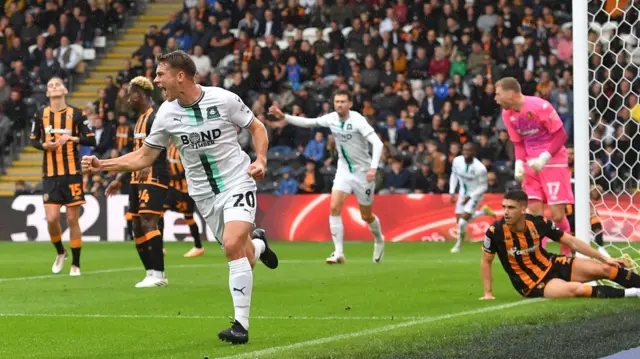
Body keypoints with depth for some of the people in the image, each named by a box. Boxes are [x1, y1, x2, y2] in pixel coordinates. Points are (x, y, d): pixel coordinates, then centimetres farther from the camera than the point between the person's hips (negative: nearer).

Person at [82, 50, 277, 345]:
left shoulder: (223, 99, -14)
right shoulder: (166, 114, -4)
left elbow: (256, 127, 1)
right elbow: (144, 157, 5)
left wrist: (260, 160, -15)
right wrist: (102, 165, -4)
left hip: (237, 183, -4)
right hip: (205, 195, 4)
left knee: (233, 244, -24)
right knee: (238, 253, 6)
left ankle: (241, 324, -18)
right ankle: (257, 244, 47)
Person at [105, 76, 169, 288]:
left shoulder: (156, 117, -10)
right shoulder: (140, 119, 20)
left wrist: (149, 165, -40)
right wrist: (120, 179, 29)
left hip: (154, 178, -10)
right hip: (137, 180, 10)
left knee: (148, 223, -17)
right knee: (137, 227, 8)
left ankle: (158, 274, -17)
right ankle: (152, 274, 13)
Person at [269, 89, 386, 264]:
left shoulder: (358, 120, -21)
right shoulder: (331, 118, -4)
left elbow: (377, 143, -26)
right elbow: (308, 122, 9)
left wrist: (373, 168, -36)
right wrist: (283, 117, 0)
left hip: (363, 171, -4)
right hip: (344, 170, 4)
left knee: (366, 216, 7)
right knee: (334, 207, -15)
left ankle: (379, 240, 39)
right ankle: (339, 252, -13)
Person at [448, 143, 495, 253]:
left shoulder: (480, 168, -29)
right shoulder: (457, 161, -15)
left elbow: (484, 186, -17)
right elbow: (454, 175, 5)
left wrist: (470, 197, -23)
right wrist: (452, 191, -3)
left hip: (475, 194, -6)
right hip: (463, 193, 6)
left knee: (463, 221, -15)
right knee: (459, 221, 11)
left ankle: (459, 244, 11)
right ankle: (483, 211, 34)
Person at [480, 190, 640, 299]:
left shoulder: (538, 223, -13)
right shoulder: (496, 231, -20)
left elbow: (572, 242, -3)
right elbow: (486, 261, -2)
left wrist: (604, 258, -2)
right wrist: (488, 293, -3)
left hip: (552, 265, 4)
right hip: (532, 283, -4)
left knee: (604, 268, -6)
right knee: (574, 289, -32)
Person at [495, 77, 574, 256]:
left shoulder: (540, 106, -18)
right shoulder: (507, 114, 3)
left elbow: (560, 134, -14)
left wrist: (544, 158, -22)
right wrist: (519, 163, -6)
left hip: (553, 161, -6)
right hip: (532, 164, 6)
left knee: (556, 214, -8)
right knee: (534, 212, -2)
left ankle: (567, 253, 8)